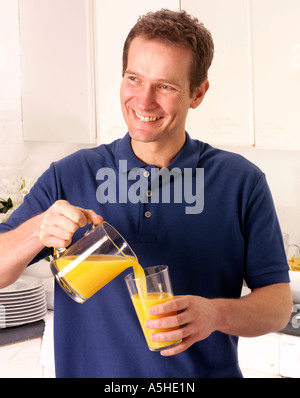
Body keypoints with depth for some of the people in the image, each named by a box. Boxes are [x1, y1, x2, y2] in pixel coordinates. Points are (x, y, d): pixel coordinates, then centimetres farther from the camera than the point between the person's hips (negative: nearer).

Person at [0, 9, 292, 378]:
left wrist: (216, 314, -26)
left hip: (210, 371, 0)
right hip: (89, 369, 1)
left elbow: (278, 303, -7)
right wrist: (37, 232, -26)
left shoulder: (242, 183, -8)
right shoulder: (68, 177, -5)